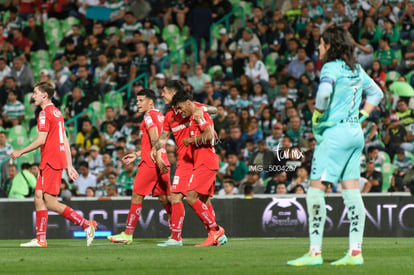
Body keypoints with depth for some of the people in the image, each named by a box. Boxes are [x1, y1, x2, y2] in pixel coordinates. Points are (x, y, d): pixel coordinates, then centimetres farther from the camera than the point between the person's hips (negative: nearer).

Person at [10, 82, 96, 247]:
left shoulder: (45, 113, -11)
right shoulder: (57, 112, 18)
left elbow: (41, 140, -18)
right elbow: (65, 141, 18)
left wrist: (21, 152, -8)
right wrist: (69, 166, 19)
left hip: (51, 162, -10)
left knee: (51, 203, -9)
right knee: (39, 197, 6)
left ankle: (87, 225, -8)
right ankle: (40, 239, 4)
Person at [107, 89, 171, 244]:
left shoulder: (149, 116, -7)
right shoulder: (160, 116, 20)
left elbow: (155, 139, -19)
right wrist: (136, 155, 26)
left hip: (150, 163, -9)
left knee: (137, 196, -3)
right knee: (164, 198, 8)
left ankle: (128, 234, 0)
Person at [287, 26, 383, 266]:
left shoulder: (331, 68, -10)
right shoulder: (357, 70, 14)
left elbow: (324, 93, -28)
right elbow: (376, 93, 25)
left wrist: (317, 116, -12)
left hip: (335, 132, -8)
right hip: (355, 134, 8)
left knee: (316, 191, -6)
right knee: (352, 192, 6)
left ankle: (315, 252, -10)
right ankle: (356, 251, 2)